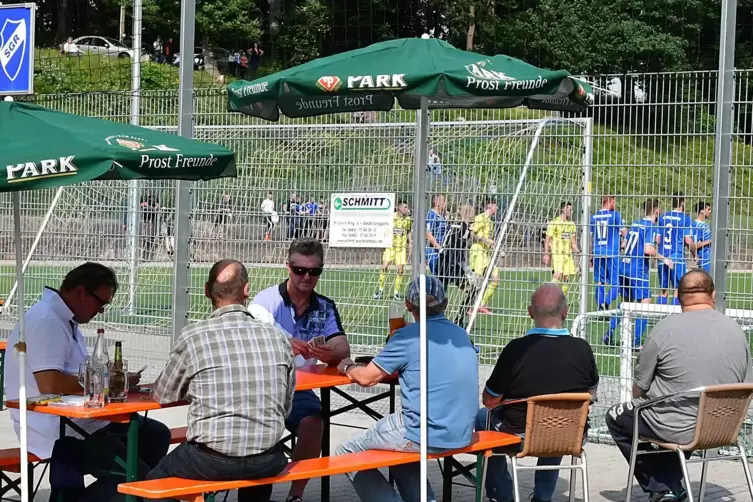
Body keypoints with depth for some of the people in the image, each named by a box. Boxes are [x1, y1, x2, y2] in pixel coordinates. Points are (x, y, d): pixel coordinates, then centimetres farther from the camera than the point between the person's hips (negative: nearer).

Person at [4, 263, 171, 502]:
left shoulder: (66, 320, 14)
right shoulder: (45, 321, -18)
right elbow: (50, 384, -29)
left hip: (79, 421, 11)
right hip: (56, 432, -11)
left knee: (156, 434, 9)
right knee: (134, 476, -18)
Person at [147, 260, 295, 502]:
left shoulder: (193, 337, -7)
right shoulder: (277, 336, 0)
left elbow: (163, 396, 8)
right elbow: (286, 407, 9)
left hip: (211, 461, -3)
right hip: (268, 462, 3)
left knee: (156, 481, 25)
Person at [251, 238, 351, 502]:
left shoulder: (325, 308, 7)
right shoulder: (266, 300, -6)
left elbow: (343, 348, -4)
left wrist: (331, 353, -31)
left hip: (298, 387, 3)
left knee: (313, 421, -27)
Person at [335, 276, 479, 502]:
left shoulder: (408, 336, -11)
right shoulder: (461, 335, 9)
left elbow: (367, 377, -6)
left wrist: (347, 367, 14)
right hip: (462, 436, 8)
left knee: (347, 454, 9)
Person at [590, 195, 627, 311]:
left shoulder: (594, 216, 10)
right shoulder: (614, 214, -4)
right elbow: (624, 232, 0)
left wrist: (591, 255, 21)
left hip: (597, 253, 5)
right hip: (612, 253, -5)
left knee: (600, 283, 11)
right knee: (616, 283, -1)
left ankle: (600, 309, 7)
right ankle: (606, 302, -24)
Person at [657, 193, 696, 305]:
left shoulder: (662, 217, 10)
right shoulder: (685, 219, -5)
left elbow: (657, 239, 11)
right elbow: (688, 241, -8)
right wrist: (695, 255, 7)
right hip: (677, 258, -5)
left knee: (663, 290, 11)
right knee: (678, 290, -2)